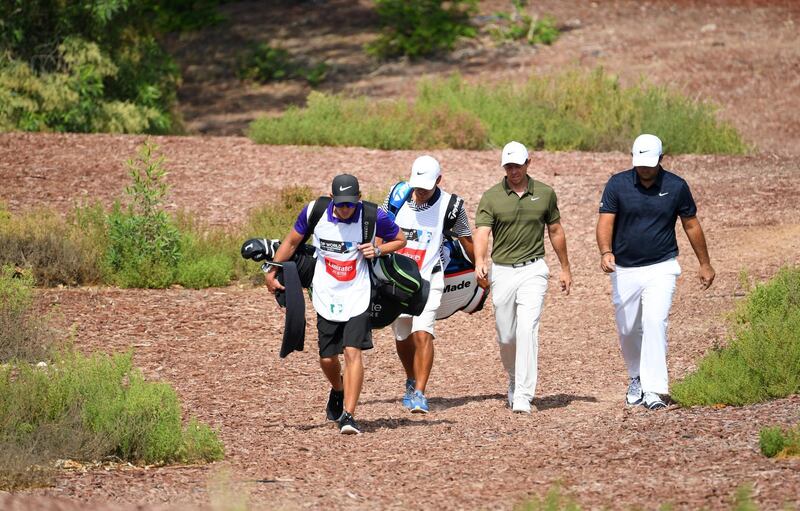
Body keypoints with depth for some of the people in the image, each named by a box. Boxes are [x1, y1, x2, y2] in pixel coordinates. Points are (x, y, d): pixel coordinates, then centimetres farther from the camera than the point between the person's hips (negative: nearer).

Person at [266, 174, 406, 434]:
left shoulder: (372, 216, -12)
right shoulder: (314, 212, -9)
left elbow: (400, 239, 6)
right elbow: (292, 242, 8)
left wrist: (378, 250, -13)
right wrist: (272, 271, 7)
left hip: (357, 297, -2)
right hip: (326, 296, 2)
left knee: (353, 351, -16)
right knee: (327, 358, 8)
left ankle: (347, 415, -16)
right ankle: (338, 390, 42)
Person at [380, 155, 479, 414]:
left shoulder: (450, 205, -8)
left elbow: (466, 240, 6)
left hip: (428, 279, -3)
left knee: (422, 333, -18)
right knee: (402, 339, 11)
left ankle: (419, 394, -18)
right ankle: (411, 382, 35)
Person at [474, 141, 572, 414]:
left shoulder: (545, 194, 4)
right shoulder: (491, 197, -1)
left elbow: (555, 230, 16)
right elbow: (482, 231, -13)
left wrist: (565, 268, 20)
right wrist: (480, 261, -32)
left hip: (533, 270, -1)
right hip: (502, 271, 1)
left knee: (527, 329, -16)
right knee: (506, 337, 7)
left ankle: (523, 396, -19)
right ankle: (515, 380, 35)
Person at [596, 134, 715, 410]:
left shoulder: (676, 187, -3)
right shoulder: (617, 184, -5)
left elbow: (691, 225, 8)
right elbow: (605, 221, -12)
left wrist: (705, 264, 14)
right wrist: (606, 251, -31)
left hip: (661, 268, -2)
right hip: (624, 270, 2)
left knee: (655, 322, -18)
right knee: (627, 330, 10)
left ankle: (653, 390, -21)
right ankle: (636, 377, 35)